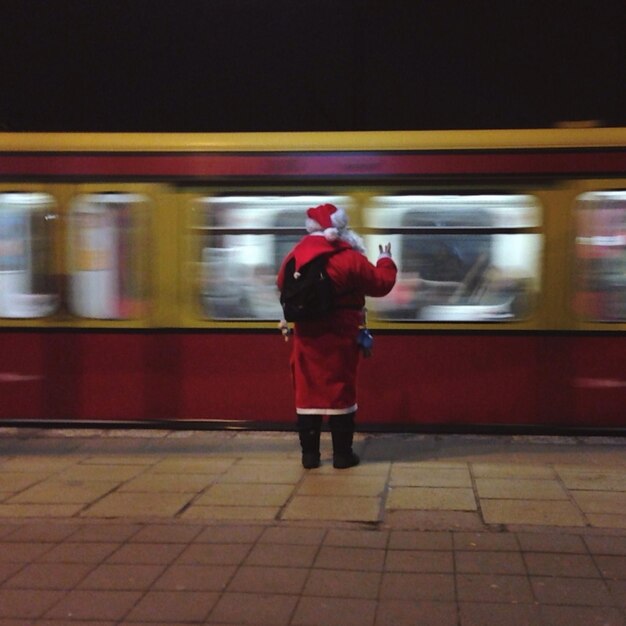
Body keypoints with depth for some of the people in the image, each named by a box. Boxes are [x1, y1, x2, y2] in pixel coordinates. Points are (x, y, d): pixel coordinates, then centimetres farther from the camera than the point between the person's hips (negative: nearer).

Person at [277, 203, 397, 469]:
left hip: (306, 336, 3)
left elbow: (283, 287, 14)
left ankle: (309, 454, 12)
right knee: (340, 392, 5)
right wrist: (386, 260, 14)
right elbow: (381, 284, -3)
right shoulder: (350, 258, -12)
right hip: (340, 338, -3)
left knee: (308, 392, 9)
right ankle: (342, 454, 9)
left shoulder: (295, 255, 0)